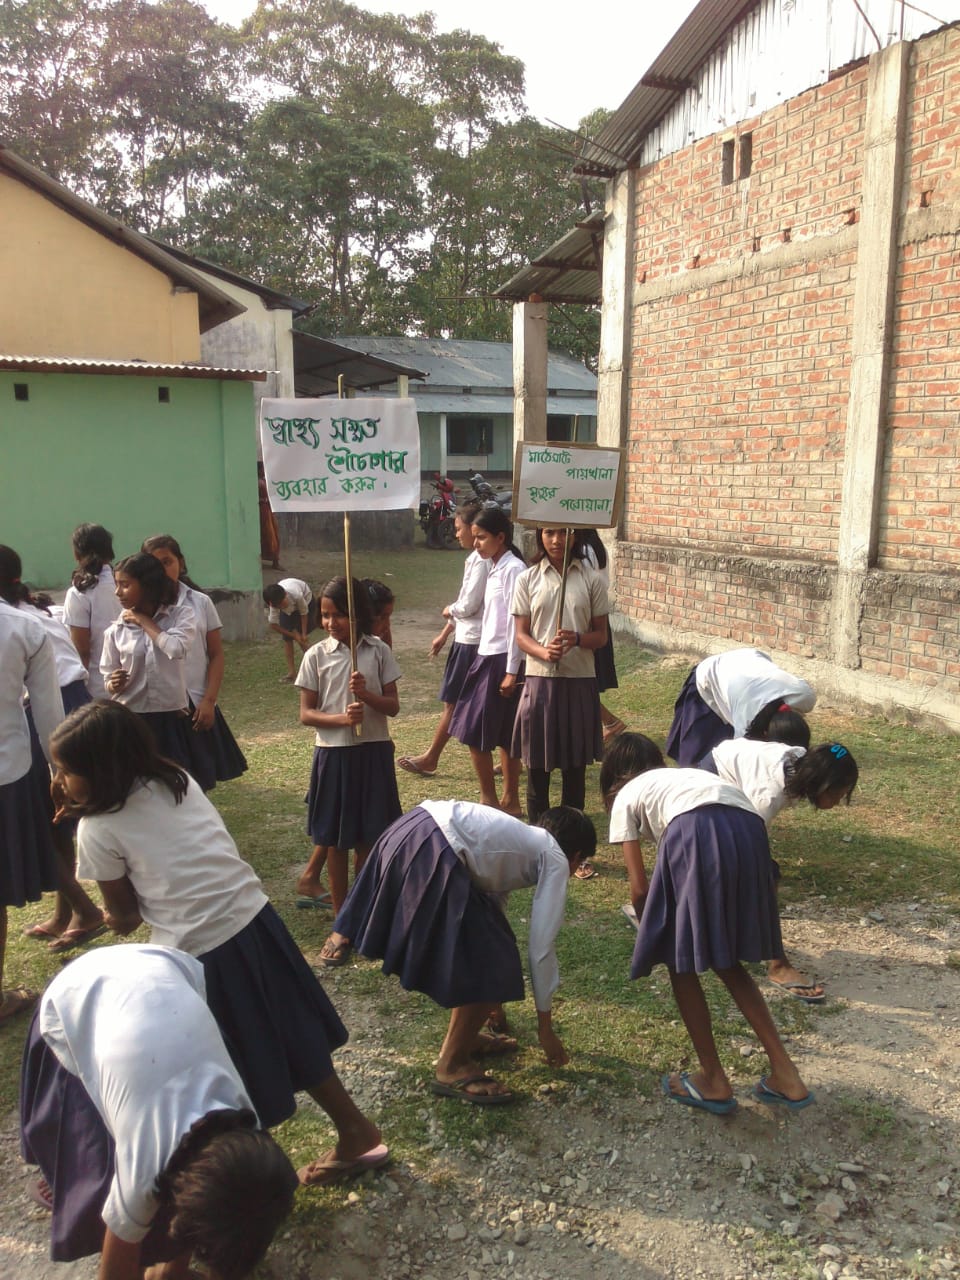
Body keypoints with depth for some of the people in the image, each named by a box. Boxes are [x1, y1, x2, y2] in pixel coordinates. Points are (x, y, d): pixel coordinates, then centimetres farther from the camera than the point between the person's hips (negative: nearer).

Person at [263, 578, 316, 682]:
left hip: (306, 600, -3)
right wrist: (293, 635, -22)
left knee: (302, 638, -10)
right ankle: (291, 672, -1)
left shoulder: (296, 595, -44)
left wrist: (303, 634, -22)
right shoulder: (275, 602, -34)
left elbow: (304, 613, -24)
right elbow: (273, 624, -22)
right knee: (287, 638, -8)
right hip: (289, 609, 3)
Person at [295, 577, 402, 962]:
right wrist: (341, 718, -20)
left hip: (373, 752, 1)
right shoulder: (316, 655, -3)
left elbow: (393, 706, 0)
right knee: (335, 841, 7)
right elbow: (306, 713, -3)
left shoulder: (379, 651, -1)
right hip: (333, 754, 0)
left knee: (368, 839, 10)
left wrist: (366, 694, -19)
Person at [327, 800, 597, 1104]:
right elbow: (541, 947, 7)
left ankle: (463, 1036, 40)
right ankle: (452, 1066, 16)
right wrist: (545, 1026, 18)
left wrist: (492, 997, 52)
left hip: (412, 832, 10)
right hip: (431, 852, -10)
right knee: (487, 965, 3)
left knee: (476, 953, 26)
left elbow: (491, 904, 41)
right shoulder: (556, 861, 10)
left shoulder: (522, 841, 32)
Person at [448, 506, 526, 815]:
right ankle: (509, 800, 21)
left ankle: (489, 800, 8)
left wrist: (511, 671, -18)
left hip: (501, 660, -9)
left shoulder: (513, 569, -14)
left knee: (476, 732, -3)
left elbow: (516, 623, -17)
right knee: (502, 735, 12)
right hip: (487, 656, 9)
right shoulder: (494, 568, 13)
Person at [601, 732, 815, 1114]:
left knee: (679, 962, 15)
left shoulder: (625, 797, 25)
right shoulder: (685, 775, 40)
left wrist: (651, 935, 37)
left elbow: (639, 888, 18)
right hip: (749, 832, 6)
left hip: (696, 834, -6)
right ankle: (785, 1075, 23)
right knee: (727, 962, 24)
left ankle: (713, 1080, 23)